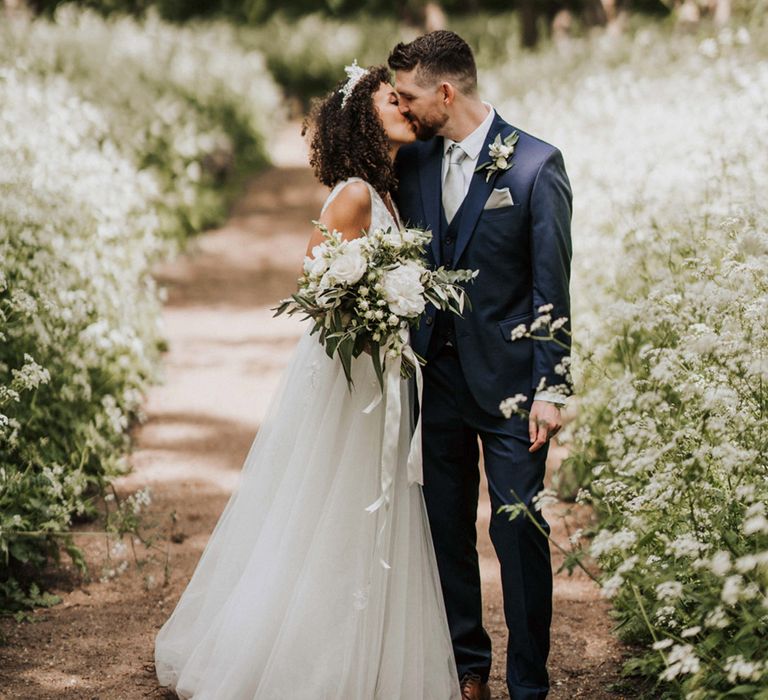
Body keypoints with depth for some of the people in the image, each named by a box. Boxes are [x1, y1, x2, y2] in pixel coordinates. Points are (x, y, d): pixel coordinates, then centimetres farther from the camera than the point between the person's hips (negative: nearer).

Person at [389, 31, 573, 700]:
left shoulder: (535, 165, -11)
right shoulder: (413, 161, 5)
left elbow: (551, 286, -11)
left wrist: (549, 389, -14)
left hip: (508, 381, -5)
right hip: (437, 375, 5)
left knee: (519, 533, -1)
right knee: (447, 531, 12)